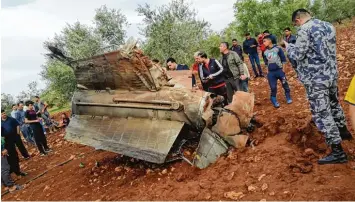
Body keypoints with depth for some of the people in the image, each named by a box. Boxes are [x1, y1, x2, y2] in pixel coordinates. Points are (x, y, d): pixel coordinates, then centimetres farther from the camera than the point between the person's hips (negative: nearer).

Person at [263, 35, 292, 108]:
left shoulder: (277, 48, -8)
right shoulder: (265, 51, 5)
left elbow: (283, 58, -3)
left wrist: (283, 67, -4)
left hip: (279, 70, -3)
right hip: (271, 72, 3)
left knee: (285, 84, 8)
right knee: (273, 87, 5)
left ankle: (288, 98, 28)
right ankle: (274, 101, 19)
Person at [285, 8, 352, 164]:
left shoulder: (304, 30, -15)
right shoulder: (328, 26, 10)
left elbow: (297, 55, -16)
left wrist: (288, 46, 3)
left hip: (315, 78, -8)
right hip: (331, 74, 9)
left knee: (322, 114, -4)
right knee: (333, 103, 28)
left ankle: (338, 152, -1)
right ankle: (343, 131, 47)